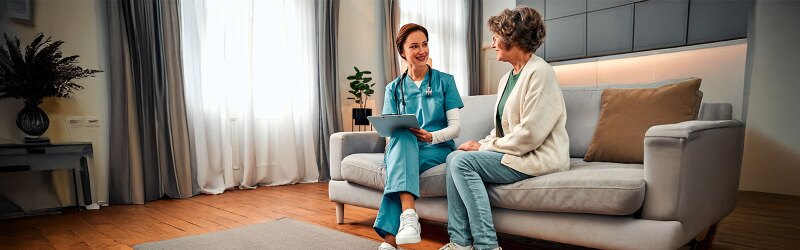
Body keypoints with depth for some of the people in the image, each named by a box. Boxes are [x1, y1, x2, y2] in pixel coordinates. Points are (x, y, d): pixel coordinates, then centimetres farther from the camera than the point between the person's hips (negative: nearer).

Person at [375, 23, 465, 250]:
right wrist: (393, 136, -19)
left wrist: (432, 136, -20)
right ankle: (409, 214, -50)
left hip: (437, 149, -1)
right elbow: (390, 130, 7)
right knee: (402, 135, -35)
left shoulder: (445, 81, 7)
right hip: (402, 147, 2)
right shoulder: (394, 88, 13)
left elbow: (455, 127, 1)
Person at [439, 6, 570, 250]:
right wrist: (482, 144, 0)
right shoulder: (506, 79, 16)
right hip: (513, 152, 9)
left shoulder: (539, 72, -14)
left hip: (538, 157, -9)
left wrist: (485, 147, -12)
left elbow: (530, 134, -21)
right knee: (454, 157, -6)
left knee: (462, 161, -21)